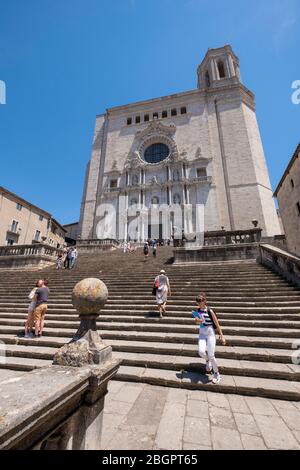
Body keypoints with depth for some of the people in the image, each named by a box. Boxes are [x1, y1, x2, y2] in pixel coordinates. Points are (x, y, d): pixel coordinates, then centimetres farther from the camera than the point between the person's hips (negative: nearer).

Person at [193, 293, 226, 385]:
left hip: (211, 333, -3)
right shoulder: (198, 310, -3)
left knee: (211, 355, -4)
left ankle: (216, 373, 24)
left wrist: (222, 336, -6)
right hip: (202, 333, 4)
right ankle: (208, 361, 21)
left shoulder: (210, 311, -16)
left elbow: (217, 324, -9)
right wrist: (197, 320, -14)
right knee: (201, 352, -15)